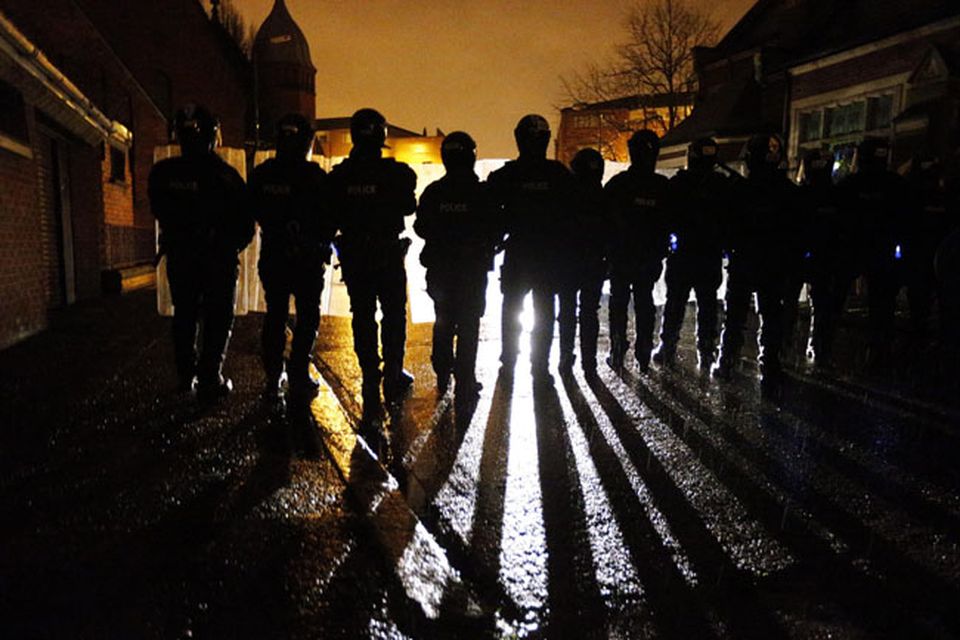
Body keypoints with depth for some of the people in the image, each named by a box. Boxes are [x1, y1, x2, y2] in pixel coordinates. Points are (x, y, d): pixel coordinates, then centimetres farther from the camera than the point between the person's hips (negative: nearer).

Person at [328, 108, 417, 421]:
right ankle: (392, 377, 19)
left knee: (363, 318, 8)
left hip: (354, 257, 2)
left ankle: (371, 382, 9)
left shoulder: (339, 175, -3)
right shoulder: (395, 172, -12)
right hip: (388, 254, -2)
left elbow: (331, 216, 2)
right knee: (394, 315, 13)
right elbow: (408, 207, -2)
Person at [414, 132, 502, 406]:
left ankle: (443, 376, 26)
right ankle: (465, 384, 3)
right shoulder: (481, 192, -11)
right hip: (473, 268, -3)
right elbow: (496, 231, -6)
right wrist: (487, 249, 14)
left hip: (441, 269, 3)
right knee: (468, 325, 2)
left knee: (444, 321, 17)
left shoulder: (433, 192, -3)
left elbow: (421, 228, 3)